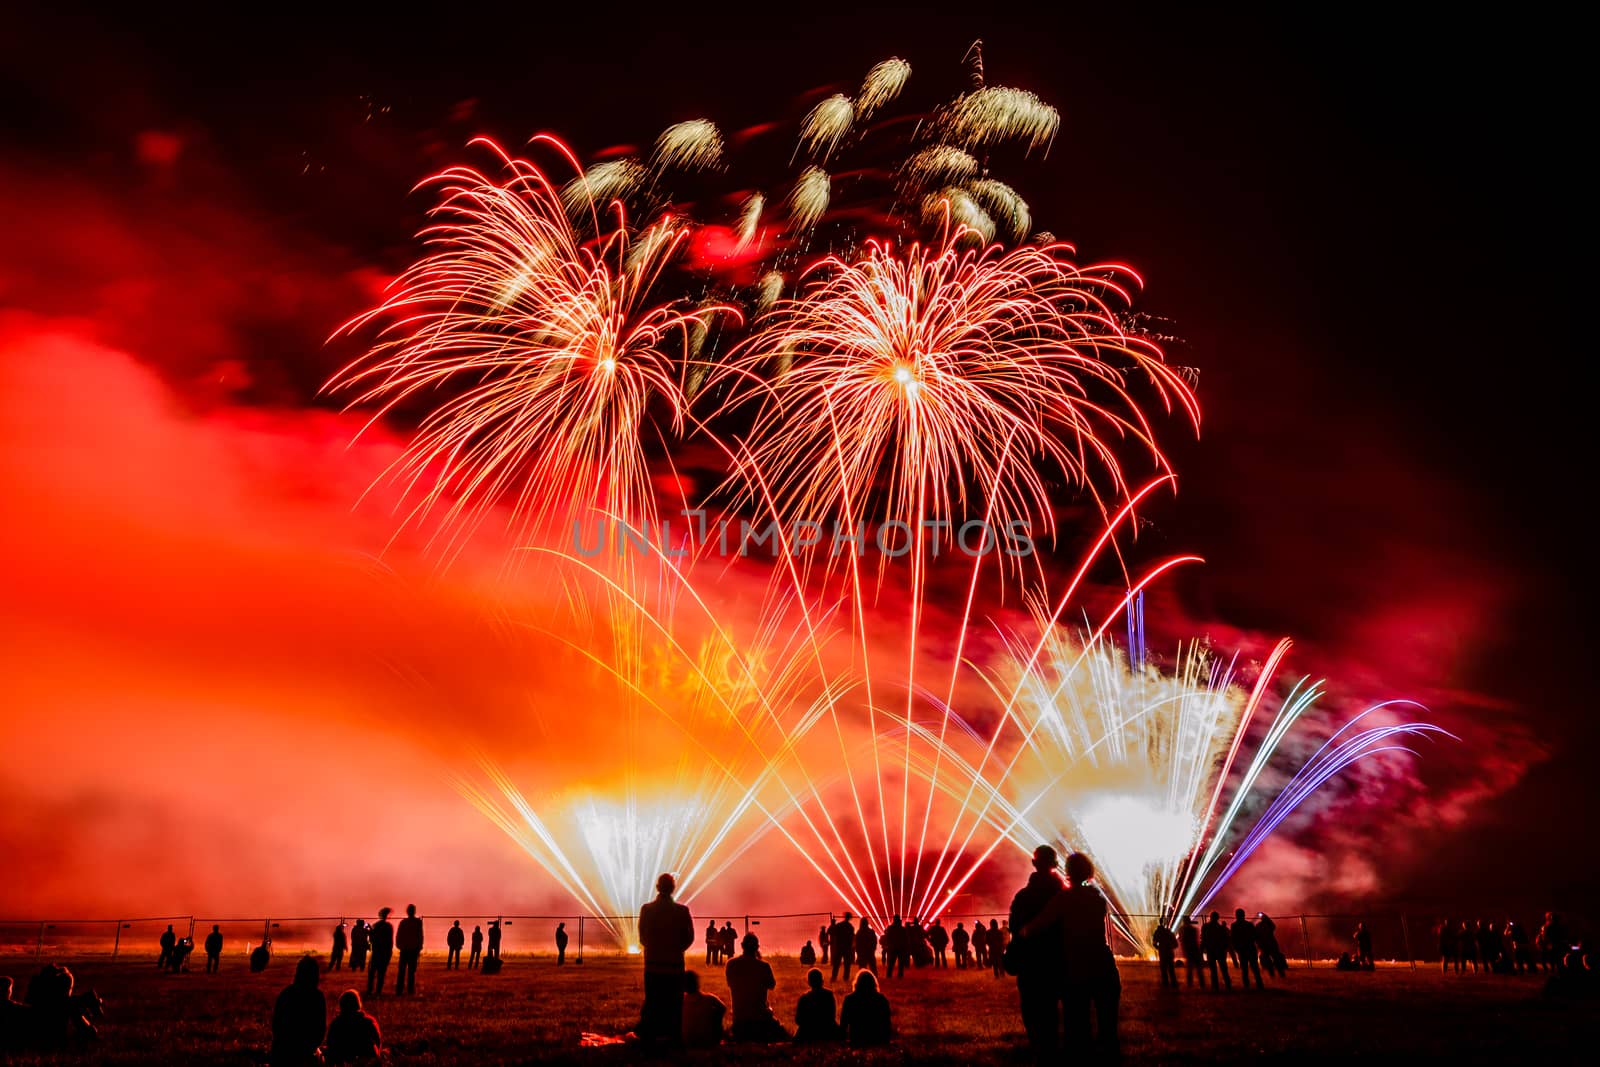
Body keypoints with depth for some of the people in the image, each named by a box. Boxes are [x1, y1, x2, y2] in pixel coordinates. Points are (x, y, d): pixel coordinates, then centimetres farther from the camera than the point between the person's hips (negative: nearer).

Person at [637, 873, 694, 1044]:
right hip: (675, 965, -1)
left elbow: (643, 938, 1)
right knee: (674, 1004, 8)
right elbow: (689, 938, -1)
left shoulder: (646, 909, -6)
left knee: (651, 1003, 11)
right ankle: (674, 1037, 8)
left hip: (653, 964, 1)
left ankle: (648, 1037, 10)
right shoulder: (682, 911, -8)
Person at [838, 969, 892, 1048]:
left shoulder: (849, 999, -5)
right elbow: (887, 1024, 1)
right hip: (878, 1041, 1)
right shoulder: (882, 999, -3)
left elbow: (843, 1023, 0)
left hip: (856, 1041, -1)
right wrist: (886, 1042, 13)